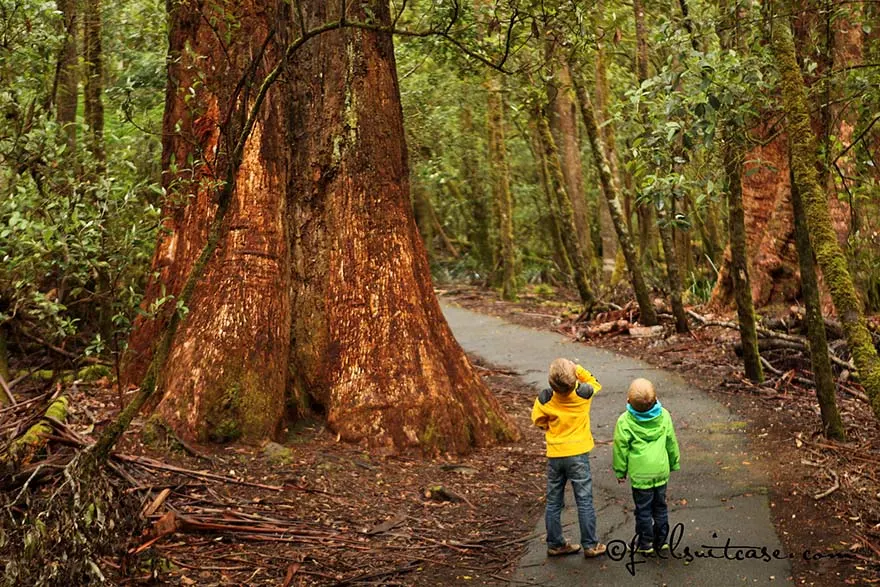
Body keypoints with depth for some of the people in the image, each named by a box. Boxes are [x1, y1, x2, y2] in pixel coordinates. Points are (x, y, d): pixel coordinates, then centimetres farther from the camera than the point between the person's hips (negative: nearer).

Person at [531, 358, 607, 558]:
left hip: (554, 455, 1)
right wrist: (578, 369, -1)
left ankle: (555, 544, 20)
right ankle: (590, 545, 11)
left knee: (553, 502, 13)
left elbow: (538, 420, 5)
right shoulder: (583, 394, -14)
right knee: (584, 501, 7)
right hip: (578, 453, -1)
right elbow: (594, 383, 10)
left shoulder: (545, 399, -13)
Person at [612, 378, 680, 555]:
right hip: (661, 470, 4)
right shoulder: (664, 416, -4)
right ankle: (661, 540, 26)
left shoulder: (625, 422, -14)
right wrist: (674, 464, 22)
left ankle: (645, 543, 17)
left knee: (643, 509, 8)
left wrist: (620, 471, 6)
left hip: (640, 474, -4)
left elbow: (621, 448, -7)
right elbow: (671, 443, 8)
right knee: (660, 506, 17)